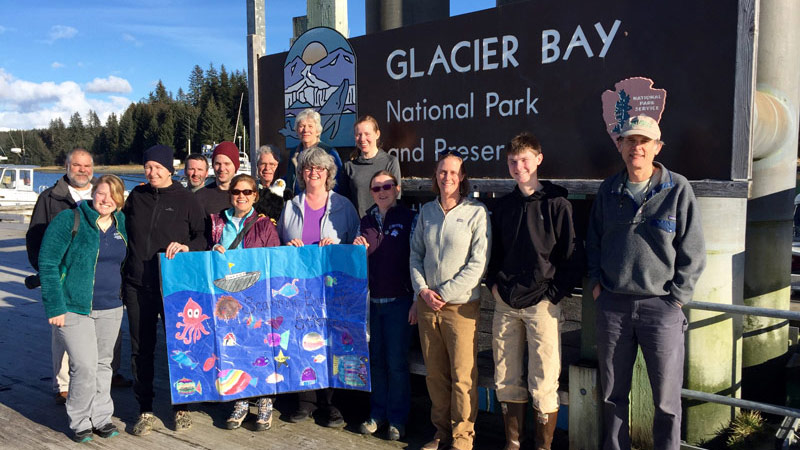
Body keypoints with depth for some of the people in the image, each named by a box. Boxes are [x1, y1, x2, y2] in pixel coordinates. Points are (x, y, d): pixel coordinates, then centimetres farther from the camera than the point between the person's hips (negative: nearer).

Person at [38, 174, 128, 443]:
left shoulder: (121, 224, 7)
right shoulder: (69, 220, -9)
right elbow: (47, 264, -10)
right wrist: (55, 306, -14)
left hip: (110, 309, 5)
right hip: (74, 308, -5)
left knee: (103, 363, 13)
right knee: (85, 366, -8)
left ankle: (101, 417, 27)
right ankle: (80, 423, 12)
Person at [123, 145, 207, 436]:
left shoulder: (186, 199, -1)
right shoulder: (136, 196, 9)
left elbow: (203, 235, 0)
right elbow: (123, 231, 19)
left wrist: (188, 246, -21)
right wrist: (123, 276, 12)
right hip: (137, 286, 3)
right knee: (141, 349, 8)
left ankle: (181, 408, 20)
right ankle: (145, 410, 21)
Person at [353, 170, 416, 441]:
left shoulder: (409, 219, -3)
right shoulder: (366, 222, 10)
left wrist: (416, 302, -8)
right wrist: (358, 250, -4)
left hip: (398, 300, -4)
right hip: (370, 300, 4)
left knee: (396, 362, 1)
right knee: (375, 359, 9)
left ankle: (397, 419, 14)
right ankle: (377, 414, 23)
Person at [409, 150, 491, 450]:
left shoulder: (477, 212, -5)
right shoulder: (427, 211, 9)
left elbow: (478, 263, -9)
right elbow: (416, 254, 13)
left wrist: (445, 294, -10)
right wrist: (423, 289, -2)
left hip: (461, 305, -4)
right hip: (427, 303, 4)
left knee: (463, 376, 0)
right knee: (435, 374, 12)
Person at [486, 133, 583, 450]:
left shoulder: (556, 203, -4)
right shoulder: (503, 206, 11)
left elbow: (573, 257, -6)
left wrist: (553, 294, -10)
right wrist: (494, 284, 7)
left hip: (542, 305, -5)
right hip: (505, 305, 5)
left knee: (543, 385, -1)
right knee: (506, 382, 11)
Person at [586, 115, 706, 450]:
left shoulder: (678, 189, -3)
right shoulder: (609, 190, 8)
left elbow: (693, 252, -2)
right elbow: (593, 241, 18)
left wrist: (675, 299, -7)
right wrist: (596, 283, 6)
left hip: (660, 306, -3)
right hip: (612, 305, 3)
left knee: (666, 398, 4)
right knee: (613, 393, 12)